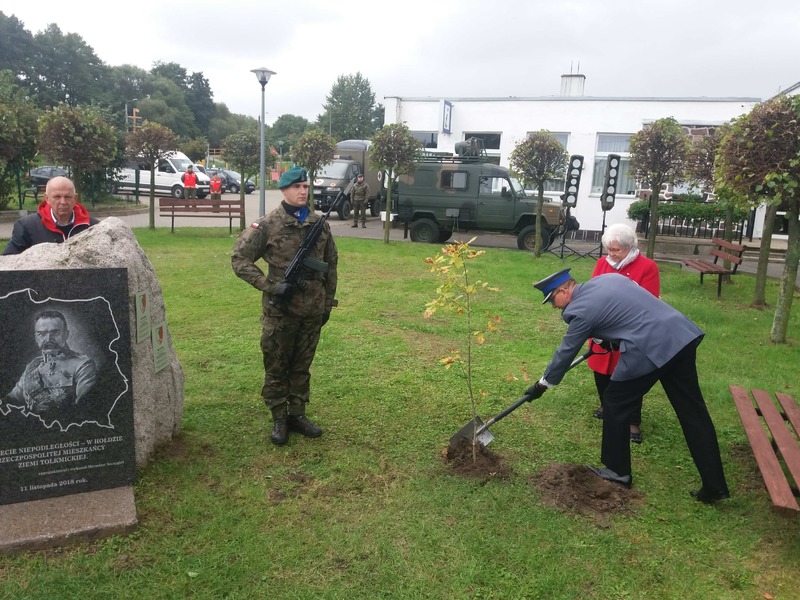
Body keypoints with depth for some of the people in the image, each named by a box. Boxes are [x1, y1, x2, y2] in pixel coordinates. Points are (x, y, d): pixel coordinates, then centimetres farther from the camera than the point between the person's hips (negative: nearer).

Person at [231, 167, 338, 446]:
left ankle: (297, 414, 29)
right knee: (276, 367, 8)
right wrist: (270, 286, -15)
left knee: (302, 366, 15)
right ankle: (279, 420, 21)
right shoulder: (268, 225, -7)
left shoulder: (320, 224, 5)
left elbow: (331, 264, 13)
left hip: (312, 309, 4)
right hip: (280, 310, -3)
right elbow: (239, 259, -6)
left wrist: (328, 302, 13)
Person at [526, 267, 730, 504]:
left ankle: (618, 472, 25)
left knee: (615, 405, 11)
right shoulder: (608, 276, 17)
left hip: (649, 350, -8)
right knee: (693, 412, 10)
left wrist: (543, 384, 20)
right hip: (682, 334, 8)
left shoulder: (580, 311, -3)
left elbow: (566, 352, 7)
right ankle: (715, 486, 16)